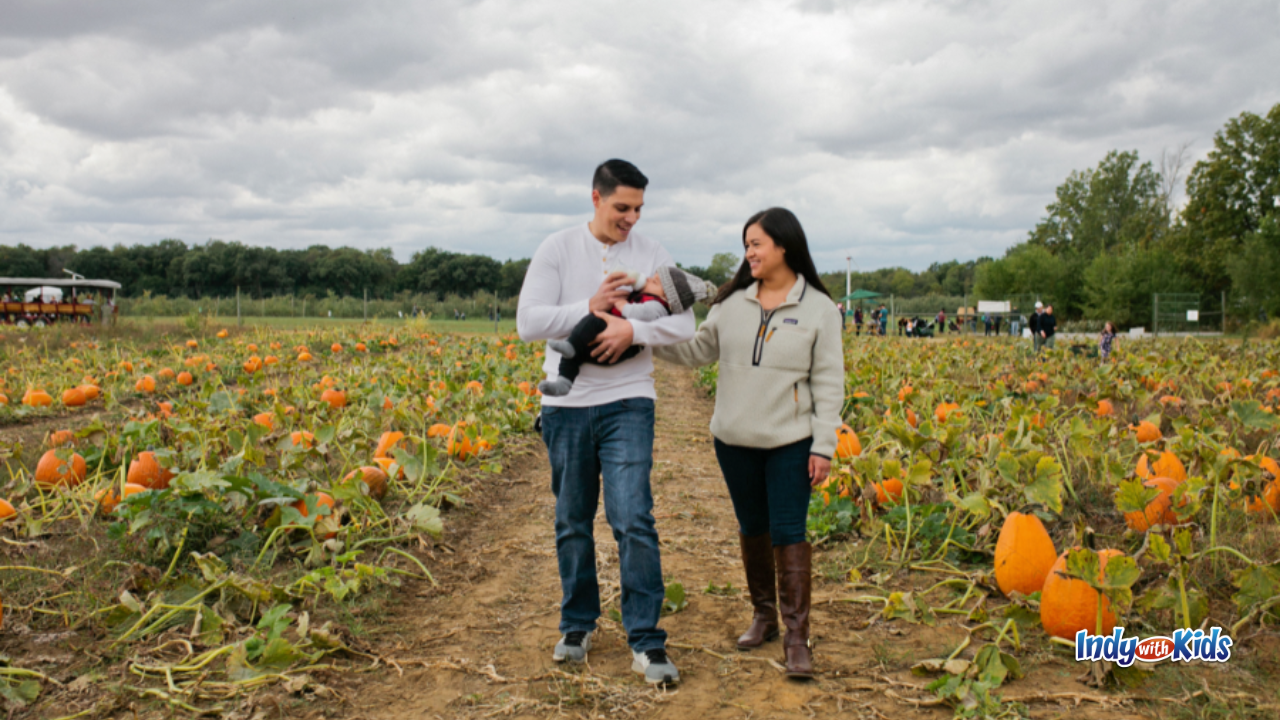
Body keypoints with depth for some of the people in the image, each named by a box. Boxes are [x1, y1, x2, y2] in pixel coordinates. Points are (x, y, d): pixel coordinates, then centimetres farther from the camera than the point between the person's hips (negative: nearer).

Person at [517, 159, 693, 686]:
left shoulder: (654, 256, 2)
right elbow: (528, 324, -7)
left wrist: (632, 330, -22)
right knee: (572, 522, 12)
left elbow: (683, 325, -6)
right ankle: (577, 624, 29)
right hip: (566, 404, 1)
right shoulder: (556, 250, 1)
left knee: (633, 520, -9)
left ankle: (646, 642, 0)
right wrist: (588, 309, -16)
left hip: (627, 403, -1)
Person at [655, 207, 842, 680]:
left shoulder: (818, 309, -4)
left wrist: (824, 446, -9)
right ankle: (763, 614, 30)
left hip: (790, 443, -4)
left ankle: (796, 637, 1)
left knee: (788, 532, -5)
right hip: (735, 441, 4)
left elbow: (828, 383, -4)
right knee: (752, 528, 14)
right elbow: (697, 351, 6)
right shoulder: (731, 303, 5)